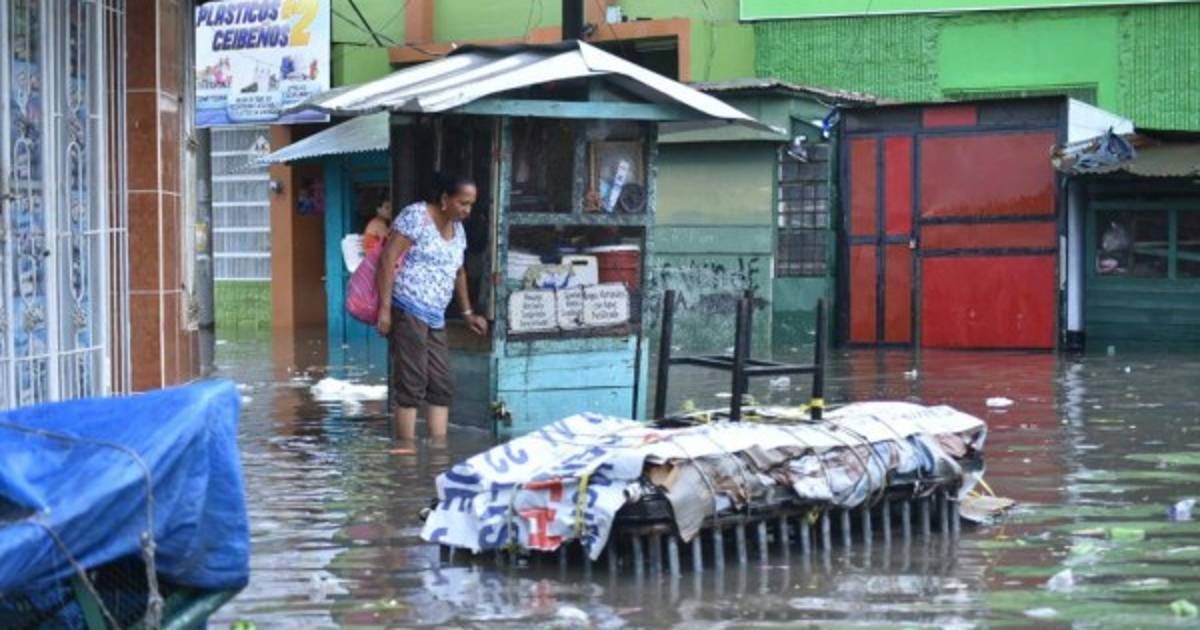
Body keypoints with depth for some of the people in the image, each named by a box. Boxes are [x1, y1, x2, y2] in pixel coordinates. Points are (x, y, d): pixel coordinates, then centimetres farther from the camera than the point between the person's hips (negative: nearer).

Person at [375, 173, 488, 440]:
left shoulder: (457, 228, 16)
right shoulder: (416, 217, -8)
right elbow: (388, 259, -13)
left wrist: (467, 312, 27)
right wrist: (384, 307, -18)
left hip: (435, 318, 9)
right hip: (408, 311, -9)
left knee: (442, 387, 3)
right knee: (411, 384, -9)